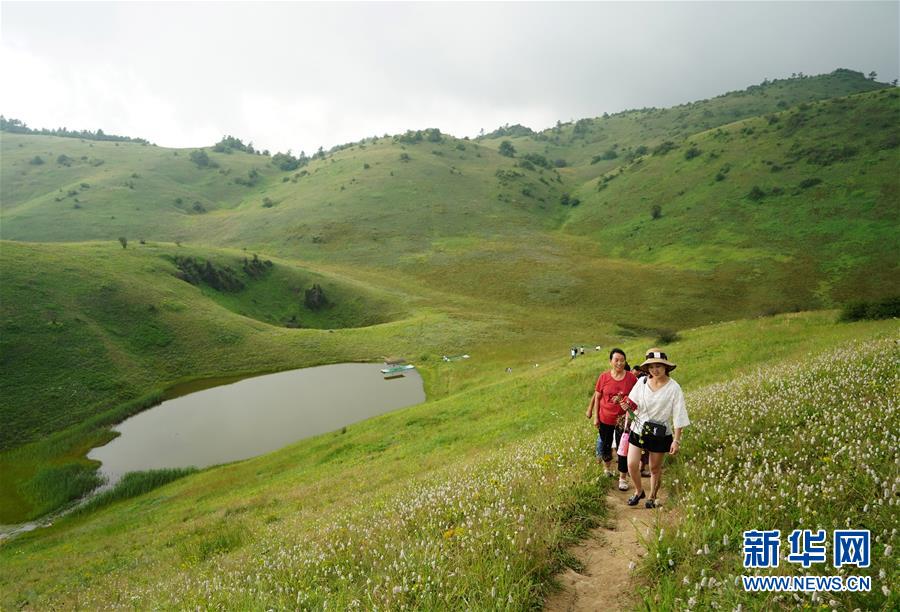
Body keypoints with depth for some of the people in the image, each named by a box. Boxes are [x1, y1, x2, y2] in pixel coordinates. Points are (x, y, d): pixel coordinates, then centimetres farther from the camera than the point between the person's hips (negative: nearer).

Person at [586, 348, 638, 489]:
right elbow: (597, 398, 0)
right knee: (606, 445, 18)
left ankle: (623, 479, 20)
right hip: (605, 419, 1)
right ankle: (607, 468, 44)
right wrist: (595, 417, 0)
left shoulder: (631, 378, -9)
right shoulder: (604, 377, -8)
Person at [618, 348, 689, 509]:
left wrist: (676, 440, -14)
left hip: (660, 435, -2)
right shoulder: (642, 383, -5)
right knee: (632, 464, -1)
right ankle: (639, 491, 27)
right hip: (639, 430, 2)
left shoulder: (674, 388, -13)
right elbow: (633, 404, 6)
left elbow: (678, 417, -11)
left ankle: (652, 497, 36)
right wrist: (626, 405, -18)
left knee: (655, 468, 12)